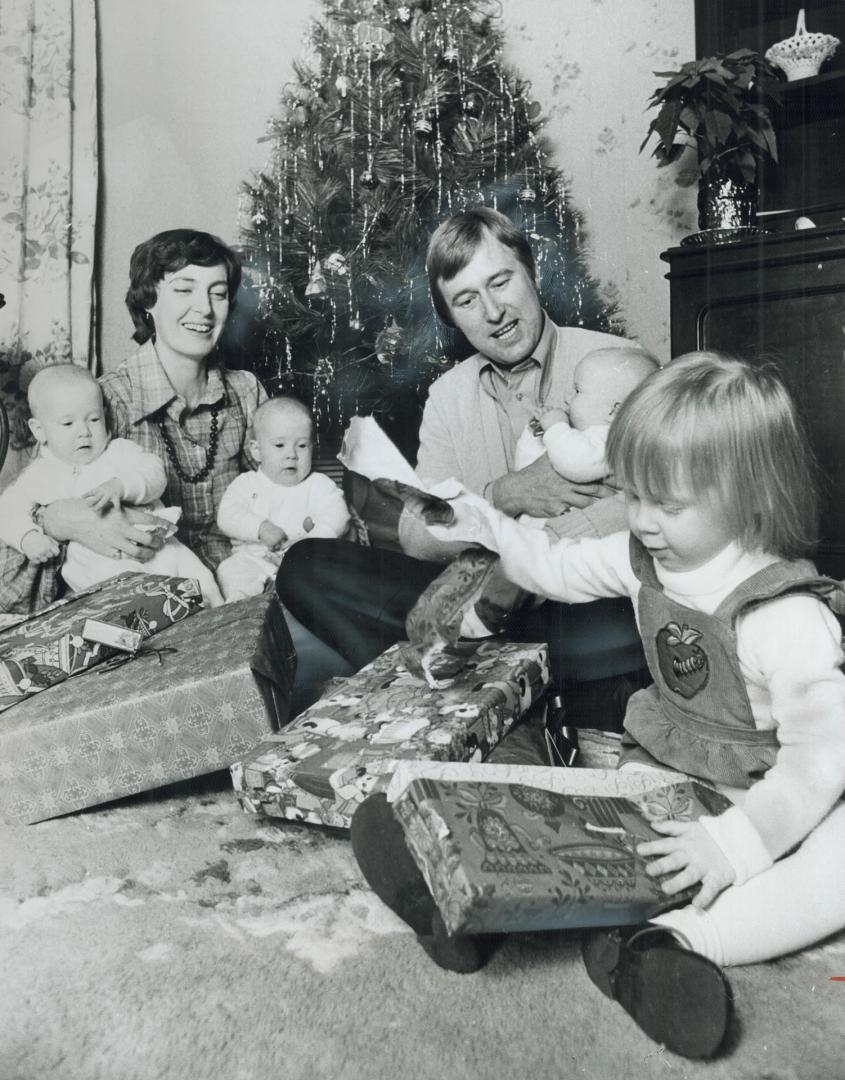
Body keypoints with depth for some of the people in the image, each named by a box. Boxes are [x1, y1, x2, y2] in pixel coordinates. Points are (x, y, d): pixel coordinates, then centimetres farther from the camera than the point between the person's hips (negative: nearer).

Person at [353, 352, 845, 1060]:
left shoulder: (788, 616, -25)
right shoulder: (646, 556, -5)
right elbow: (563, 568, 12)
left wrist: (738, 841, -33)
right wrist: (485, 526, 5)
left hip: (774, 794, -4)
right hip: (663, 766, 5)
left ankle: (674, 939, -44)